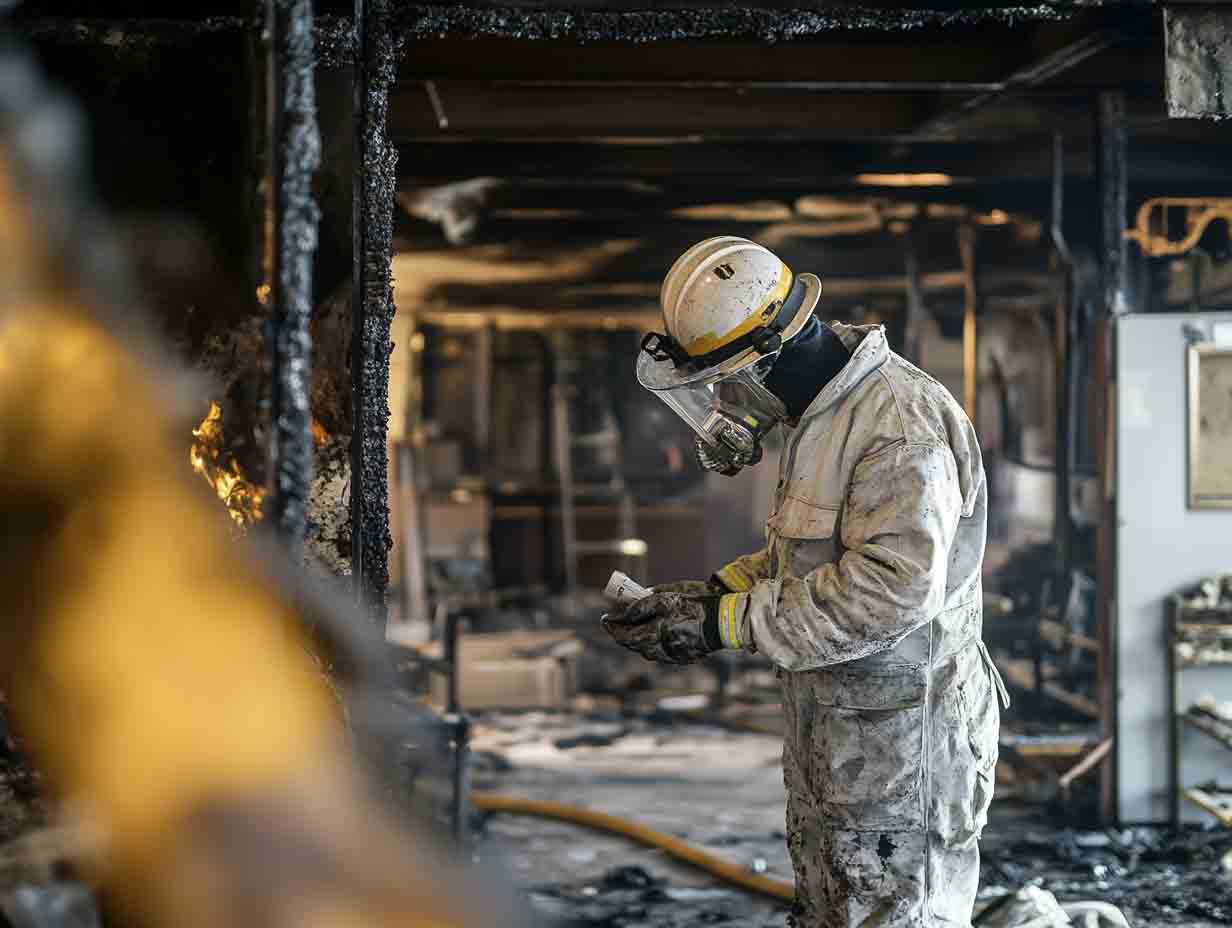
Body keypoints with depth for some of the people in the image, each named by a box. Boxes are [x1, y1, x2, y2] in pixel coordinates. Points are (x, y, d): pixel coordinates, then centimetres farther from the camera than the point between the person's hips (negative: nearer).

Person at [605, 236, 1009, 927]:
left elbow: (890, 587, -31)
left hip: (901, 750, -10)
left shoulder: (902, 427, -23)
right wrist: (714, 590, 2)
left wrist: (726, 622, -26)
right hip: (831, 738, 10)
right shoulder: (822, 416, 11)